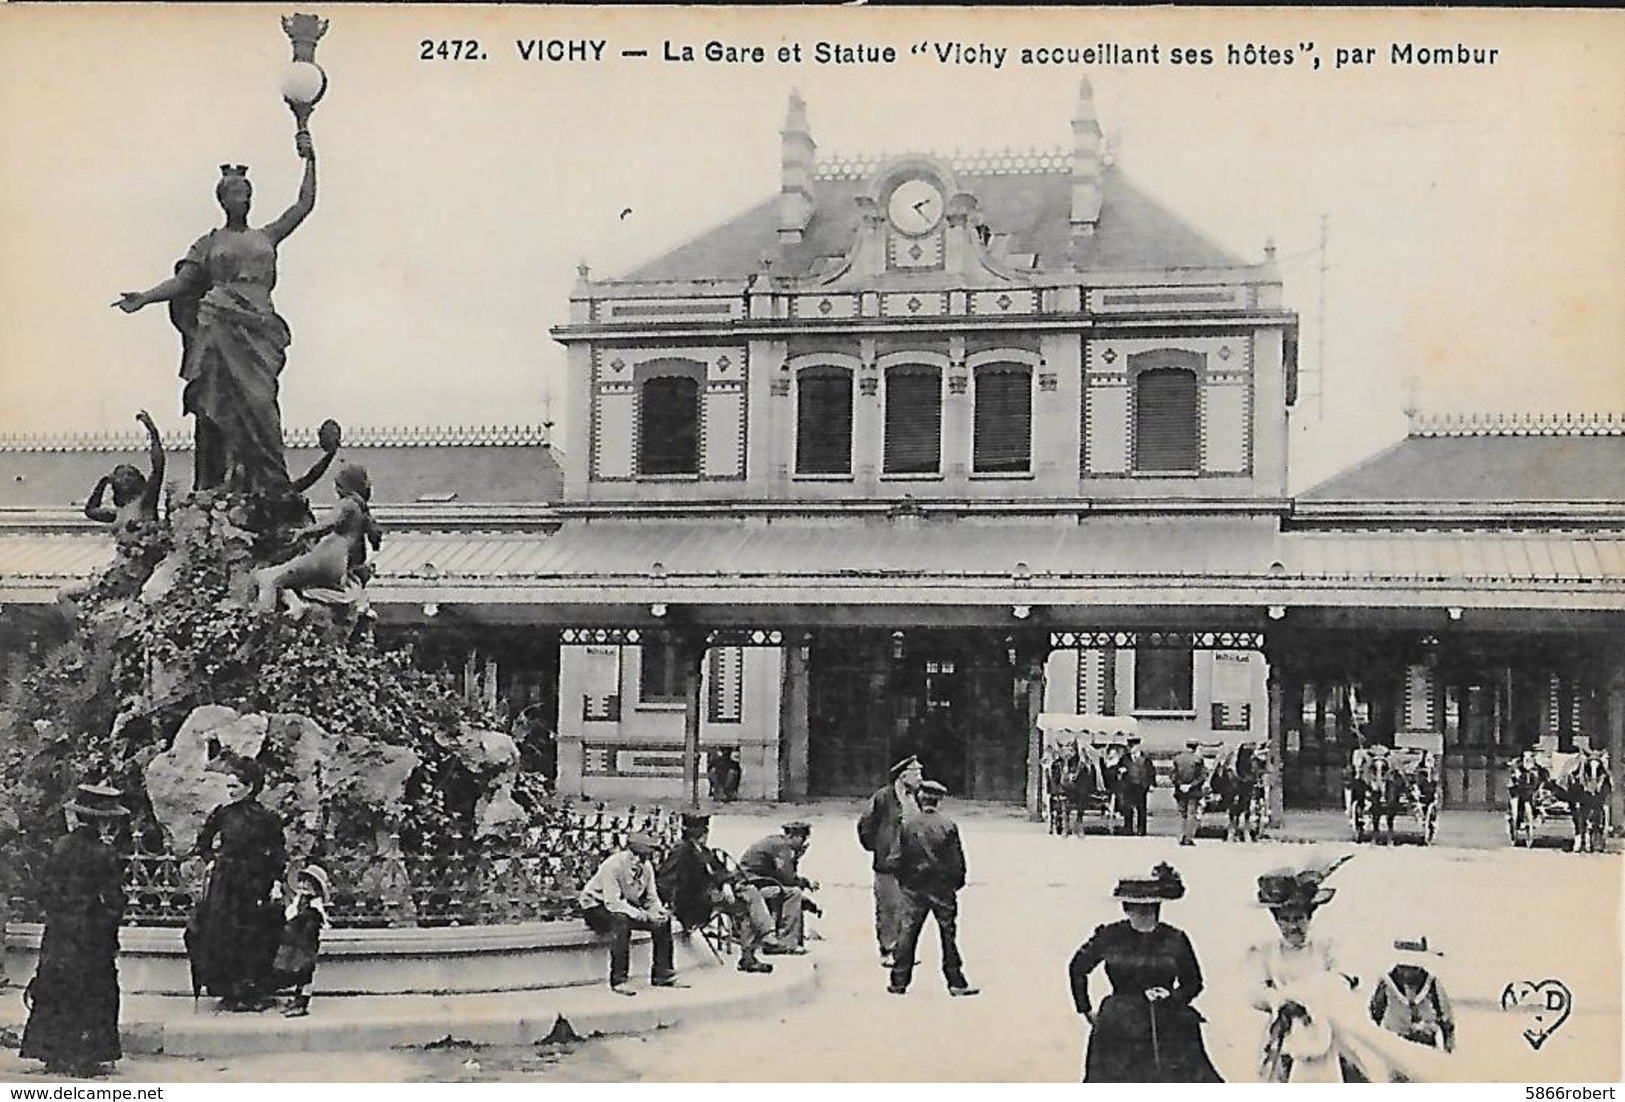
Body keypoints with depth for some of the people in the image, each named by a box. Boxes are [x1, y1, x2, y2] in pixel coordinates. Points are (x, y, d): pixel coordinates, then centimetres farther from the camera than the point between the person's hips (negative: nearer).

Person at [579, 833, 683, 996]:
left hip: (628, 906, 7)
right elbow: (612, 902, -34)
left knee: (663, 920, -9)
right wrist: (642, 915, -39)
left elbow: (651, 898, 1)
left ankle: (662, 974, -1)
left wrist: (659, 912, -23)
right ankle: (619, 981, -33)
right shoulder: (613, 866, -28)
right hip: (596, 907, -7)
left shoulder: (646, 867, -5)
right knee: (621, 921, -38)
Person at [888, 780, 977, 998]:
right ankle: (956, 982, 7)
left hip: (914, 888, 1)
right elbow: (958, 859, -4)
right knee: (948, 934, 6)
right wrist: (958, 882, 10)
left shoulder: (908, 824, -5)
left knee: (907, 933, 8)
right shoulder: (948, 825, -7)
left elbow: (898, 857, -1)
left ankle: (899, 981, 8)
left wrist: (902, 882, 13)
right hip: (943, 889, -1)